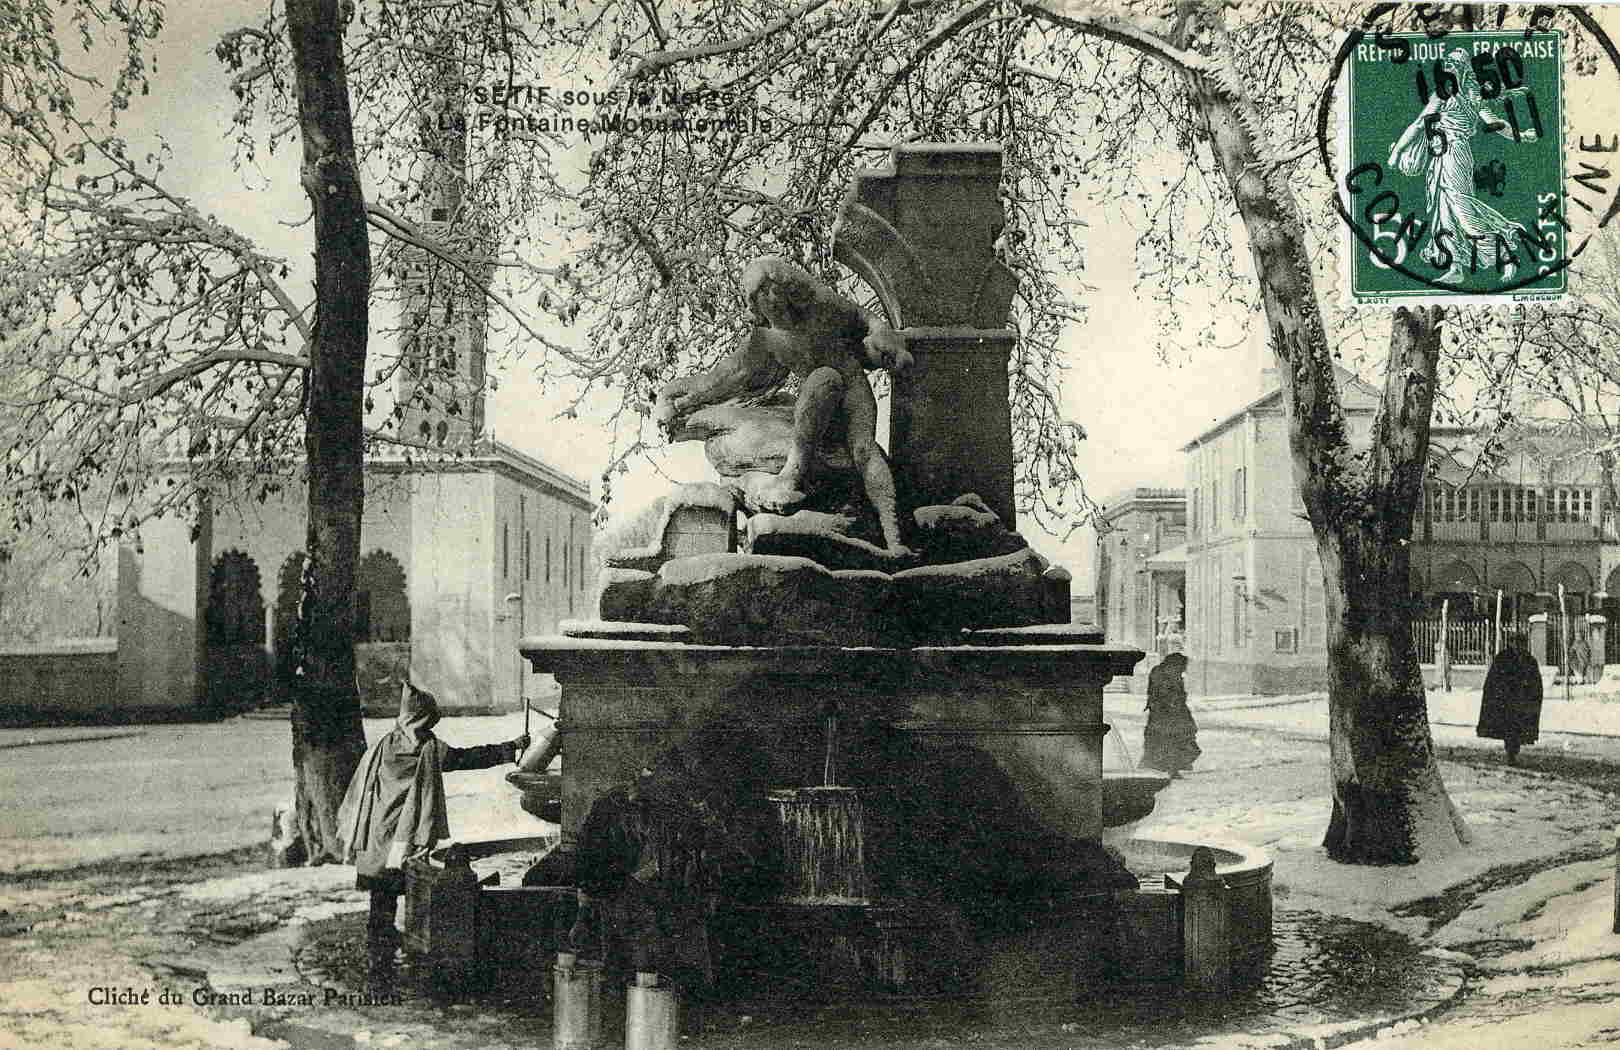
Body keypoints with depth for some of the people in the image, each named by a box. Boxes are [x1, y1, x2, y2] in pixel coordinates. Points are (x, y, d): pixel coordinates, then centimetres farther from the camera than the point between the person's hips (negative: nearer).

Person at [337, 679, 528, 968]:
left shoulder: (382, 746, 0)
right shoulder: (431, 749, -7)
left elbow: (358, 790, 5)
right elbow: (471, 757, 1)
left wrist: (349, 832, 15)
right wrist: (512, 748, 11)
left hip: (378, 838, 3)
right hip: (410, 839, -3)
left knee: (382, 900, 10)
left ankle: (379, 954, 13)